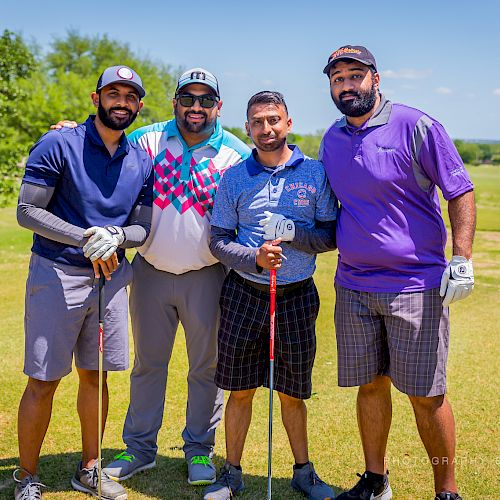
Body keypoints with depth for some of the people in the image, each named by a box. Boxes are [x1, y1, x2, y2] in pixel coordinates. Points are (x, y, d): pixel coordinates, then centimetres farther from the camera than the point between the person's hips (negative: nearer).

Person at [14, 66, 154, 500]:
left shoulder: (142, 162, 8)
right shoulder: (59, 145, -7)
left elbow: (143, 229, 8)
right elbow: (27, 211, -11)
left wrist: (115, 237, -15)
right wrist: (86, 239, -21)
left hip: (112, 277, 5)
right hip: (57, 276, -4)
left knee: (94, 374, 13)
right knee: (43, 380, -1)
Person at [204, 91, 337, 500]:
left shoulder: (315, 173, 1)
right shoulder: (234, 178, 4)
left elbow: (331, 236, 1)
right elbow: (218, 239, 2)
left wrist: (292, 233, -17)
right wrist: (254, 258, -16)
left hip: (297, 296, 0)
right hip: (243, 293, 1)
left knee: (293, 392, 10)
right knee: (240, 389, 7)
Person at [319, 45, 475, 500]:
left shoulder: (416, 126, -7)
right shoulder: (332, 139, 11)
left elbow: (461, 192, -6)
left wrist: (462, 260, -14)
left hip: (416, 286, -5)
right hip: (353, 287, 5)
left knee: (426, 394, 0)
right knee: (370, 385, 13)